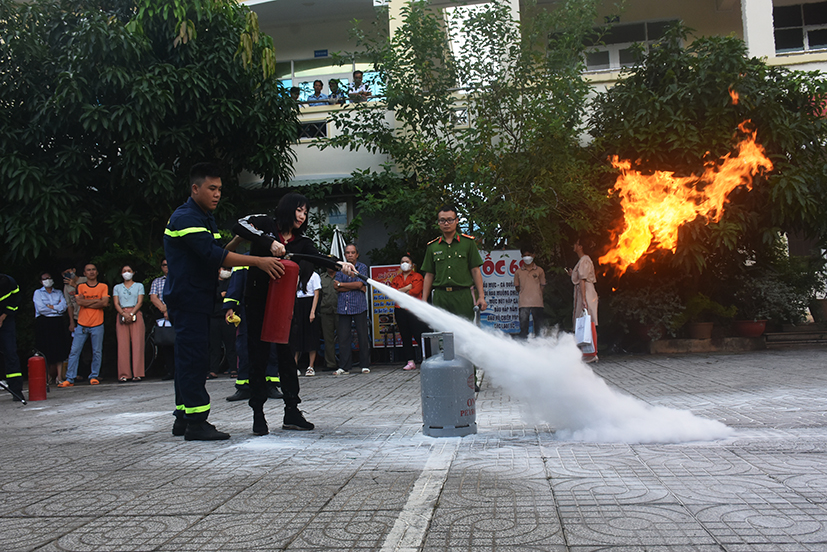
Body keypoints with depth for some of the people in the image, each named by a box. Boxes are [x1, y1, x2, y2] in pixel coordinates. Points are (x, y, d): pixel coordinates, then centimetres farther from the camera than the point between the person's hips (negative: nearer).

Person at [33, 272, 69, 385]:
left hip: (58, 323, 1)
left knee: (59, 350, -9)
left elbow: (63, 307, 2)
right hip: (43, 323, -1)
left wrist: (49, 306, -5)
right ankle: (50, 376, 3)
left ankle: (59, 376, -12)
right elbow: (41, 309, -4)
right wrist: (56, 308, 1)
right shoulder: (38, 293, 11)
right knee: (46, 351, -5)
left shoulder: (59, 293, 18)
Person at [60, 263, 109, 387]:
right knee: (74, 351, -1)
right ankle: (70, 379, 3)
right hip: (82, 325, 1)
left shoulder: (103, 287, 5)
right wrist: (97, 300, -8)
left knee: (97, 352, 2)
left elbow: (105, 303, -9)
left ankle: (94, 377, 13)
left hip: (97, 325, -1)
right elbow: (80, 302, -8)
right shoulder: (80, 287, 8)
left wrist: (86, 304, -8)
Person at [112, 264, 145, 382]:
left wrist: (131, 314, -12)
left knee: (137, 344, -9)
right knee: (122, 345, -5)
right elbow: (116, 304, 7)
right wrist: (124, 314, -12)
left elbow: (140, 302, 3)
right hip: (122, 316, 2)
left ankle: (137, 373, -10)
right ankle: (124, 374, -4)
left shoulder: (139, 286, 14)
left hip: (136, 315, -1)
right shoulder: (117, 287, 18)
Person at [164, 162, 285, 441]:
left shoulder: (205, 218, 19)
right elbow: (212, 255, -26)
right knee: (194, 358, -11)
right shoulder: (186, 218, -15)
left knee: (189, 358, 12)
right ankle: (196, 422, -8)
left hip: (198, 298, 10)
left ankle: (183, 418, 19)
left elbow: (216, 253, 20)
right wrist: (259, 261, -29)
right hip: (187, 298, -10)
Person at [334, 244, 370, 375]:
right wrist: (355, 287, -7)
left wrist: (341, 284, -1)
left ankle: (365, 366, 5)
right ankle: (344, 367, 3)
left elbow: (359, 284, -8)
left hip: (359, 306, -2)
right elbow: (337, 288, 1)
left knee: (363, 336, -2)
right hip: (343, 307, 2)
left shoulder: (362, 267, 6)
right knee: (343, 337, -2)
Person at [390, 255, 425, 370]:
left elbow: (416, 291, -9)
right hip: (400, 310, 4)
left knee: (419, 335, -10)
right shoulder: (396, 278, 18)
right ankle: (410, 362, 7)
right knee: (405, 336, 3)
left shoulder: (417, 276, 5)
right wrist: (407, 288, -6)